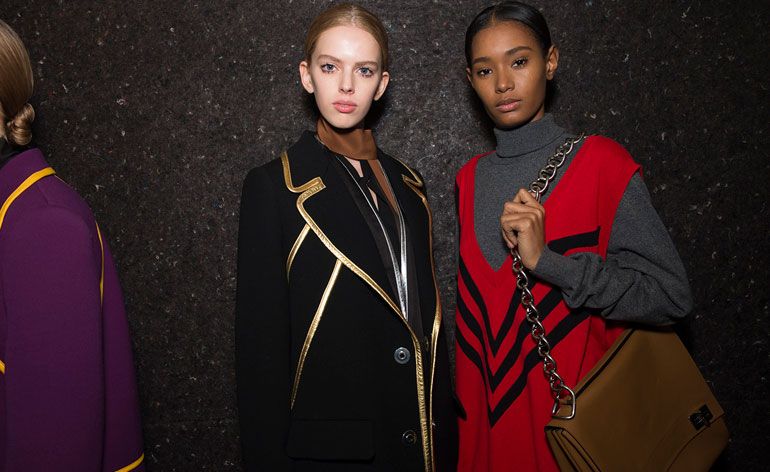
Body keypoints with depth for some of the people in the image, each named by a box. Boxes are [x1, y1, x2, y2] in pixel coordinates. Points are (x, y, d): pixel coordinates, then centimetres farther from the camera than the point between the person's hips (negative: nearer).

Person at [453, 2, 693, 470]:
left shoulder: (601, 163, -9)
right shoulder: (470, 179, 5)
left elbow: (669, 295, -14)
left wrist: (546, 260, -22)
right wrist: (466, 405, 5)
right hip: (487, 415, 4)